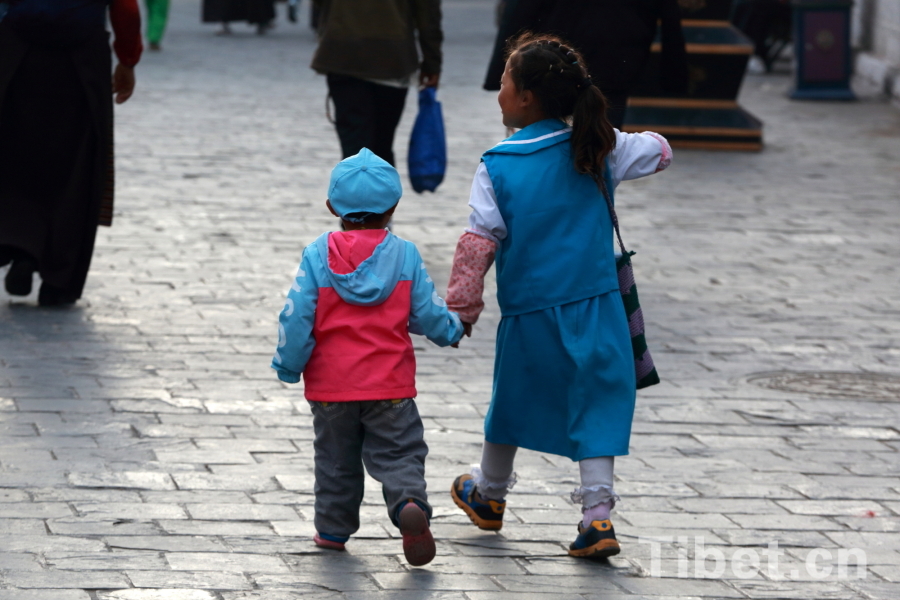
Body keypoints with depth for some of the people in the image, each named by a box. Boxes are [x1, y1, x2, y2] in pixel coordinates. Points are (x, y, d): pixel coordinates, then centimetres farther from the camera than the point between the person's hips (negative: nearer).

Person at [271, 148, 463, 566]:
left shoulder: (318, 255, -6)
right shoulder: (404, 255, -4)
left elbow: (297, 317, -9)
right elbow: (429, 315, 0)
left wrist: (288, 365, 4)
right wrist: (452, 329, 22)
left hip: (330, 386, 1)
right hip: (390, 386, -1)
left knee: (335, 458, 17)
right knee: (399, 453, 2)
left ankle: (333, 528, 24)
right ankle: (410, 503, -25)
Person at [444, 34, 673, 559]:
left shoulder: (498, 167, -10)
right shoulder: (598, 151, -3)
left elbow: (479, 243, -10)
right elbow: (659, 151, 13)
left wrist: (462, 308, -3)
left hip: (528, 313, -1)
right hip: (596, 307, 1)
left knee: (512, 401, 19)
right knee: (596, 405, 5)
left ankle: (489, 494, 40)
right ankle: (598, 513, -6)